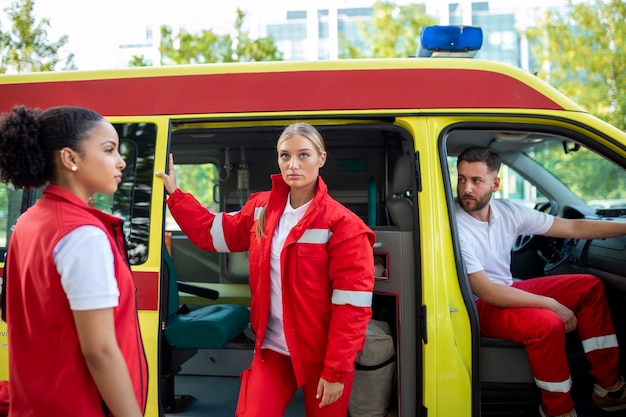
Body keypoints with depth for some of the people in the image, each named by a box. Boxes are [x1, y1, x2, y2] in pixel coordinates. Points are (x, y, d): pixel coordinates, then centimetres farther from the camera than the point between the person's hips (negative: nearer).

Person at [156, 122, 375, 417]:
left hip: (322, 356, -4)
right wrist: (174, 194, 13)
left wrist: (336, 370, -17)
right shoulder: (261, 208, 3)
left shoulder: (343, 225, -15)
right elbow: (212, 232, 15)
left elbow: (352, 306, -16)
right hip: (272, 350, 4)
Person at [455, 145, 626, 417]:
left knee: (589, 287, 3)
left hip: (507, 291, 8)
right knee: (547, 324, -31)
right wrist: (551, 303, -25)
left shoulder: (507, 211, -5)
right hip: (477, 307, -8)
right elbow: (485, 292, -27)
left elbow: (573, 227, 1)